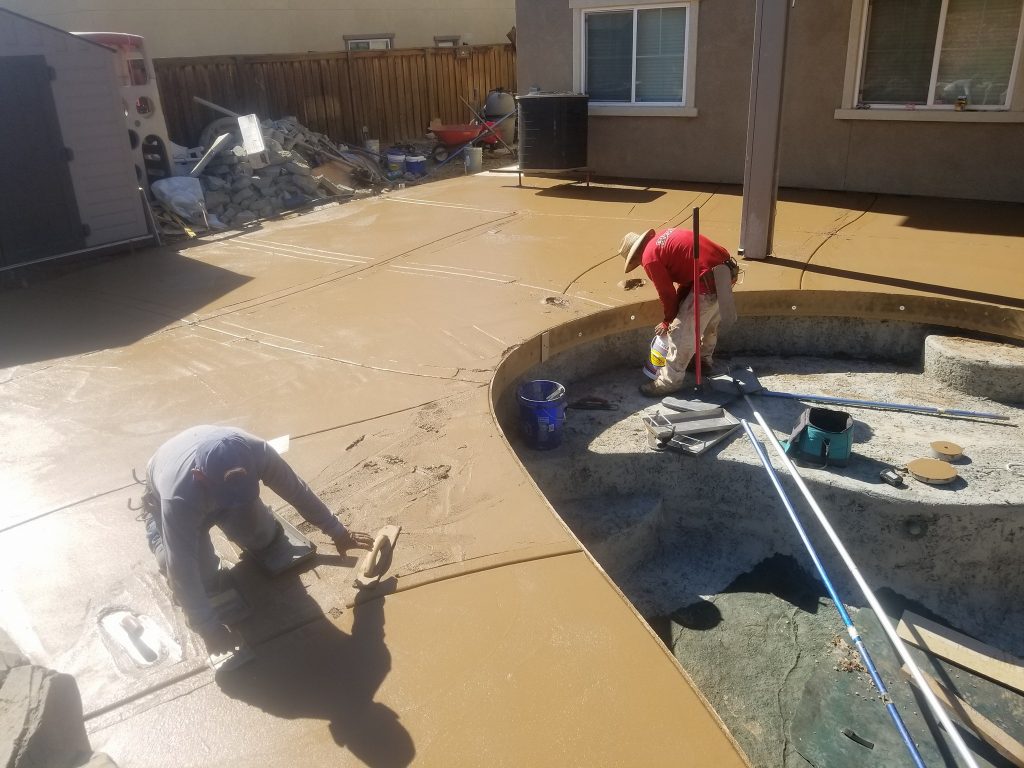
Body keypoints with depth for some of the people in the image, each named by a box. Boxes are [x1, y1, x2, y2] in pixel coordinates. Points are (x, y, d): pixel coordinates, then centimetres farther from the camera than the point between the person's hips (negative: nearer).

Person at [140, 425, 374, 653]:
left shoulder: (255, 451, -39)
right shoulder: (178, 499, -47)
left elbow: (296, 490, -23)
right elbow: (182, 569, -38)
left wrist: (337, 531, -14)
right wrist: (209, 629, -33)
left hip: (222, 481, 3)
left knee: (263, 539, -9)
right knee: (203, 577, -14)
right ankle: (156, 530, 14)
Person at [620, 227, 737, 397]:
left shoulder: (649, 257, -7)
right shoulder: (662, 239, 19)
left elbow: (667, 294, -2)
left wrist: (667, 322, 15)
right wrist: (677, 313, 22)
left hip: (710, 281, -10)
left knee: (681, 332, 0)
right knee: (710, 321, 30)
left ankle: (670, 381, 8)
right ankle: (704, 358, 50)